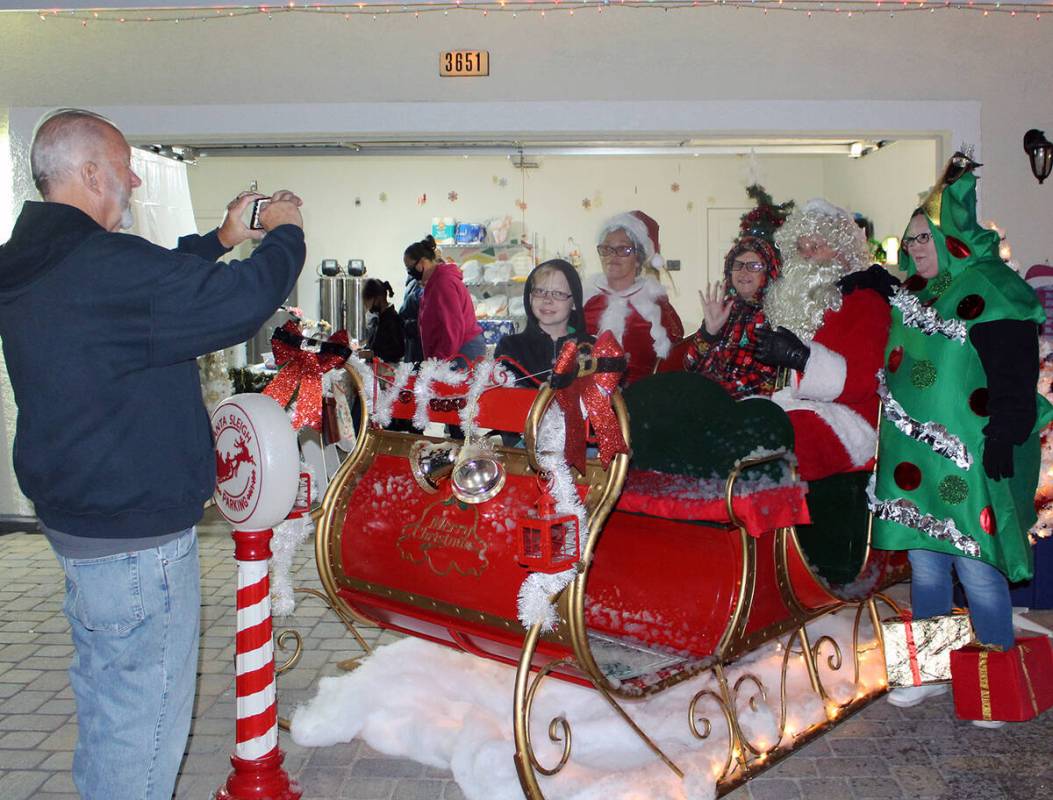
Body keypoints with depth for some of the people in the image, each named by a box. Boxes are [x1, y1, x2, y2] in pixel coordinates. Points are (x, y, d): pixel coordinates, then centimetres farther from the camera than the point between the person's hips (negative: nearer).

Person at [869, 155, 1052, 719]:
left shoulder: (992, 296, -12)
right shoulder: (916, 295, 13)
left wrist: (1002, 442, -19)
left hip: (968, 461, -8)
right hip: (914, 460, 8)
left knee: (976, 568, -2)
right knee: (925, 565, 13)